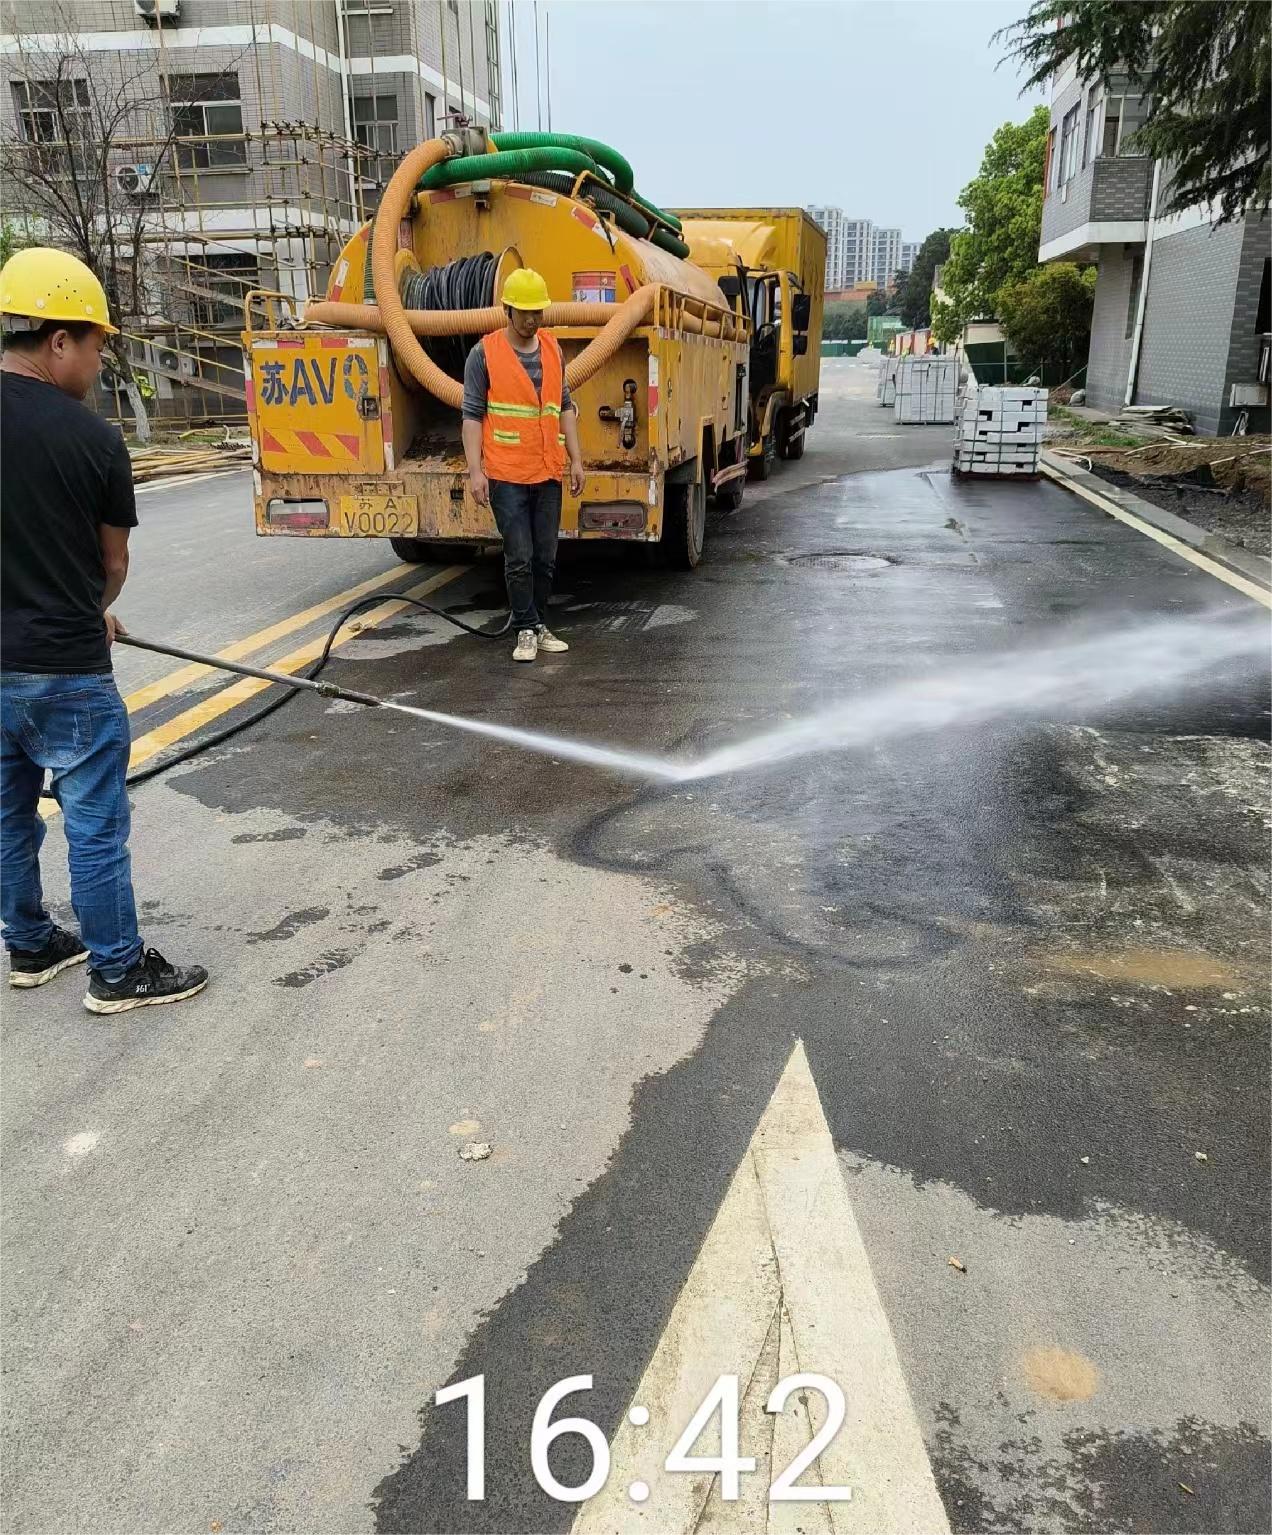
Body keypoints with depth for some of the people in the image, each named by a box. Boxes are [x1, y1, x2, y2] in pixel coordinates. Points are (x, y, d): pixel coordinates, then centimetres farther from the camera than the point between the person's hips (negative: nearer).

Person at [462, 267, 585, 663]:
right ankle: (527, 630, 8)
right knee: (519, 558, -4)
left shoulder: (553, 349, 11)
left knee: (545, 557, 9)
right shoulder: (484, 353, -4)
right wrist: (475, 471, -13)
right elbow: (472, 415, -5)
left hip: (548, 474, 5)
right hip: (507, 476, -5)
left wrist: (575, 459, 10)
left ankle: (539, 626, 21)